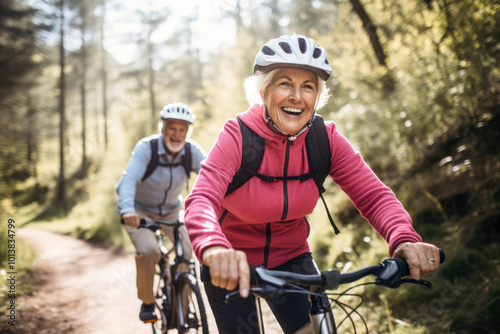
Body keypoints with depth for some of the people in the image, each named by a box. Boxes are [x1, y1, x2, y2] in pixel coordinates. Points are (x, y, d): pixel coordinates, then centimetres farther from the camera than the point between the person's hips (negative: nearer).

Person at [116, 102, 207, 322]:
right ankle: (147, 302, 0)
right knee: (148, 251, -26)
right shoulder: (146, 147, -25)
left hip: (171, 211, 3)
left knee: (187, 253, -12)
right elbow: (129, 179, -38)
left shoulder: (192, 151, -18)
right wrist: (127, 210, -55)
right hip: (140, 210, -3)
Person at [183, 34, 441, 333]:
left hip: (290, 258, 3)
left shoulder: (325, 139, -13)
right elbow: (202, 200, -36)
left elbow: (373, 194, -19)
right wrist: (214, 250, -58)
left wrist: (405, 239, -40)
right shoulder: (238, 136, -23)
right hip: (233, 267, -2)